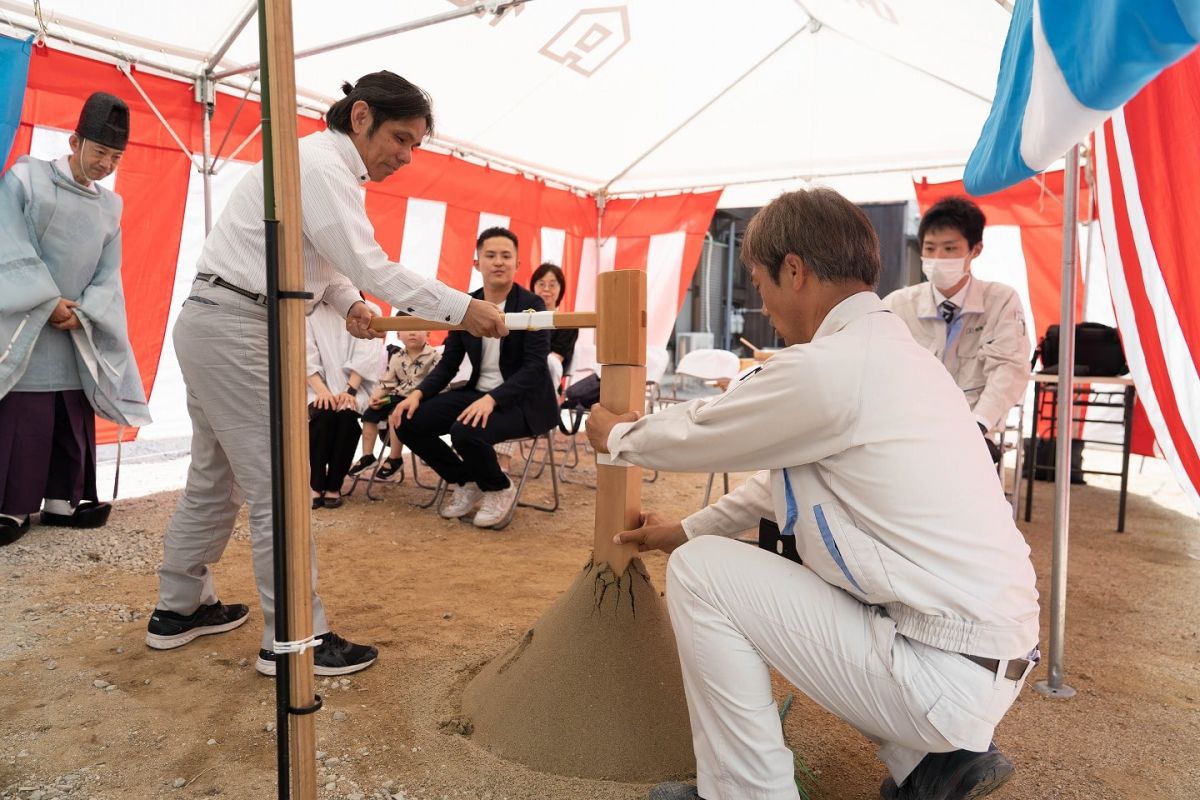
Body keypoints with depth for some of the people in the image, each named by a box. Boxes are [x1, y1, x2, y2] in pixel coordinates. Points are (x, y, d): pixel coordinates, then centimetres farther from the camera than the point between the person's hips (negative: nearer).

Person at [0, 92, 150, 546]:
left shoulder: (110, 207, 11)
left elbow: (109, 273, 6)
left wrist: (83, 312, -10)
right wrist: (49, 302, -14)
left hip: (78, 336, 4)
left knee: (73, 421, 6)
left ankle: (63, 501, 15)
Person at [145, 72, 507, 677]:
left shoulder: (328, 167, 14)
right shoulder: (319, 164, -17)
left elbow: (324, 257, 16)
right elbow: (370, 267, -25)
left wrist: (348, 302, -2)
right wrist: (463, 310, -25)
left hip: (213, 330, 10)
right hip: (235, 332, -10)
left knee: (215, 477, 18)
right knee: (278, 487, -7)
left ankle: (178, 609, 31)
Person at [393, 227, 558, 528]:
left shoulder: (532, 305, -9)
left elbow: (534, 367, -18)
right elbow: (448, 363, 8)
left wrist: (492, 399, -32)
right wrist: (418, 393, -11)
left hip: (522, 400, -6)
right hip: (476, 392, 6)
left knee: (466, 432, -33)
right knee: (409, 421, -11)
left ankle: (499, 489, 0)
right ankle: (466, 482, 9)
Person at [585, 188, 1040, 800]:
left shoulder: (827, 367, -20)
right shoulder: (893, 349, 10)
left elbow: (700, 434, -6)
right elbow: (784, 470, 19)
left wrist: (616, 436, 15)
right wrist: (688, 529, 26)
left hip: (947, 676, -9)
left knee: (699, 572, -7)